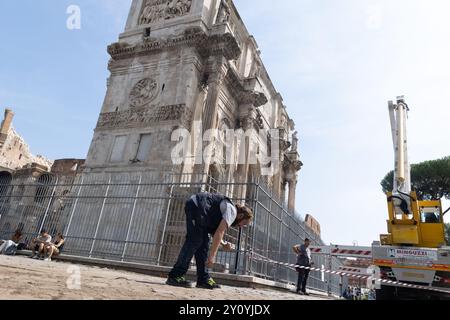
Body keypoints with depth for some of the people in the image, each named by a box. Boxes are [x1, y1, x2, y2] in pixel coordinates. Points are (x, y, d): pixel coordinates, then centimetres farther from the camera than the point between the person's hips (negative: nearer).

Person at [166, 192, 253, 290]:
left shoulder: (228, 209, 18)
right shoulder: (232, 211, -10)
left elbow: (214, 231, 22)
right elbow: (219, 233, -19)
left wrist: (224, 244, 6)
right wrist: (212, 256, -20)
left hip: (193, 207, 10)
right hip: (196, 205, -10)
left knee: (203, 243, 6)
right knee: (195, 241, -13)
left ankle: (203, 279, 7)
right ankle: (175, 276, -13)